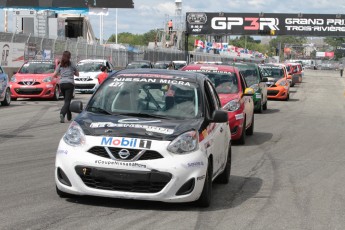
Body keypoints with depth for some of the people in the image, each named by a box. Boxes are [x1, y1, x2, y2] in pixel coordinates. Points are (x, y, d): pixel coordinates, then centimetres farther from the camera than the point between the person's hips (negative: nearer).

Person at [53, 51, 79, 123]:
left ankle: (69, 116, 25)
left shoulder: (60, 65, 9)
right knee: (67, 101, -8)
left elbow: (54, 75, 7)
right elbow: (77, 74, 13)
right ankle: (62, 113, -32)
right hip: (70, 84, -3)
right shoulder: (72, 64, 4)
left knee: (67, 100, 18)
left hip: (62, 84, 3)